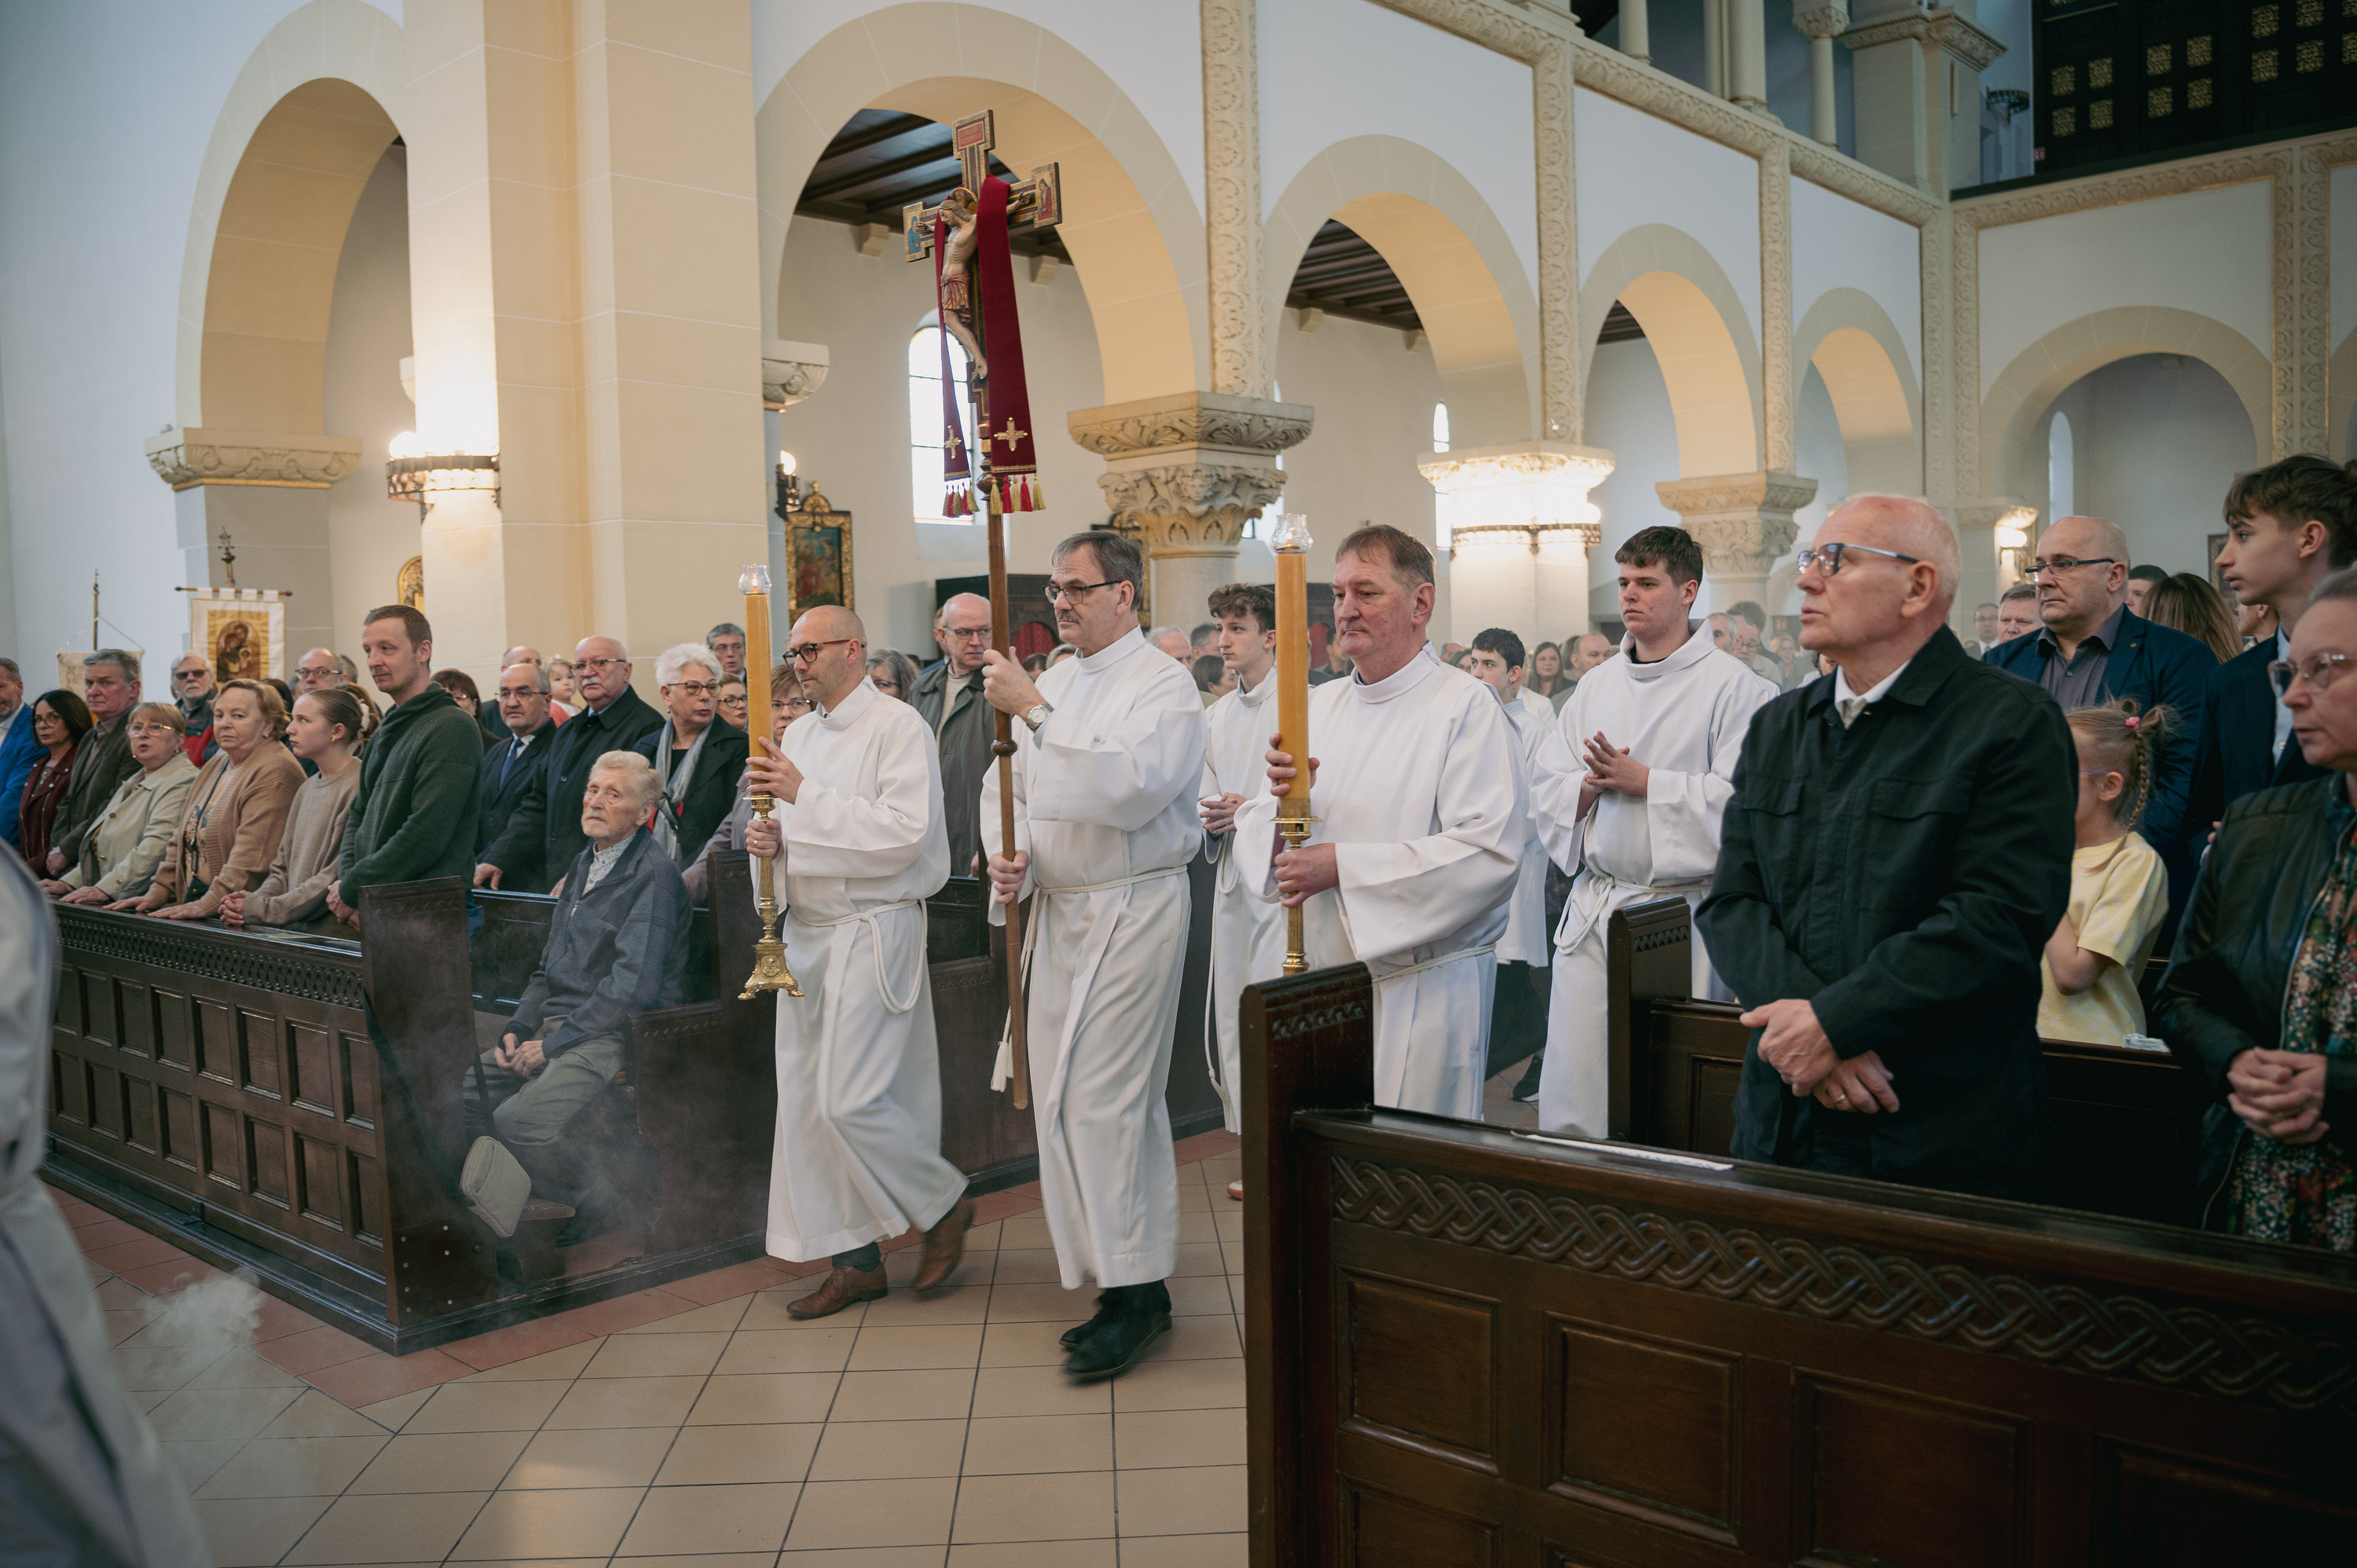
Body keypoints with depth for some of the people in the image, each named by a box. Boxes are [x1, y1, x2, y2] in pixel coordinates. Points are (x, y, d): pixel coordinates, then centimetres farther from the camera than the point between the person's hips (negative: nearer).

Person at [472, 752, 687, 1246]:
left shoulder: (652, 874, -11)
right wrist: (518, 1029, 5)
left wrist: (552, 1044, -16)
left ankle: (601, 1202, -2)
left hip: (613, 1035, -9)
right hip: (556, 1027, 9)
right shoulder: (583, 864, 17)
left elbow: (632, 985, -19)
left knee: (520, 1118, -27)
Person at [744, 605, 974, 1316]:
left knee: (849, 1099, -13)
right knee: (808, 1102, 7)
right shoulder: (801, 735, 17)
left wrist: (805, 794, -21)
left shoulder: (897, 726, -9)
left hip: (871, 929, -8)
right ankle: (855, 1259, 17)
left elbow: (905, 833, -21)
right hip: (807, 930, 8)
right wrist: (773, 841, 1)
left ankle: (944, 1204, 12)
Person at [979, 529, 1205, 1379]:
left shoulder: (1164, 684, -9)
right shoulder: (1053, 682, 14)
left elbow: (1133, 788, -26)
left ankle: (1132, 1290, 3)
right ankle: (1135, 1282, 20)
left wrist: (1035, 711, -25)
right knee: (1095, 1097, 10)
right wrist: (1006, 856, 0)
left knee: (1097, 1099, -10)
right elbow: (1004, 782, 20)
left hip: (1132, 909, -8)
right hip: (1057, 906, 8)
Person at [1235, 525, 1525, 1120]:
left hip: (1425, 986, -5)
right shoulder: (1321, 704, 11)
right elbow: (1252, 830, 11)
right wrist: (1282, 803, -13)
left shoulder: (1466, 707, -8)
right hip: (1325, 979, 5)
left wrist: (1344, 867, -20)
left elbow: (1489, 851, -20)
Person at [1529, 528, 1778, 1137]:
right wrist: (1592, 783, -8)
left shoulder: (1735, 687, -4)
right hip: (1593, 909, 5)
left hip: (1682, 906, -5)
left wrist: (1643, 781, -12)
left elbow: (1742, 797, -15)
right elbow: (1545, 788, 13)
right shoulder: (1596, 685, 15)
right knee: (1570, 1096, 3)